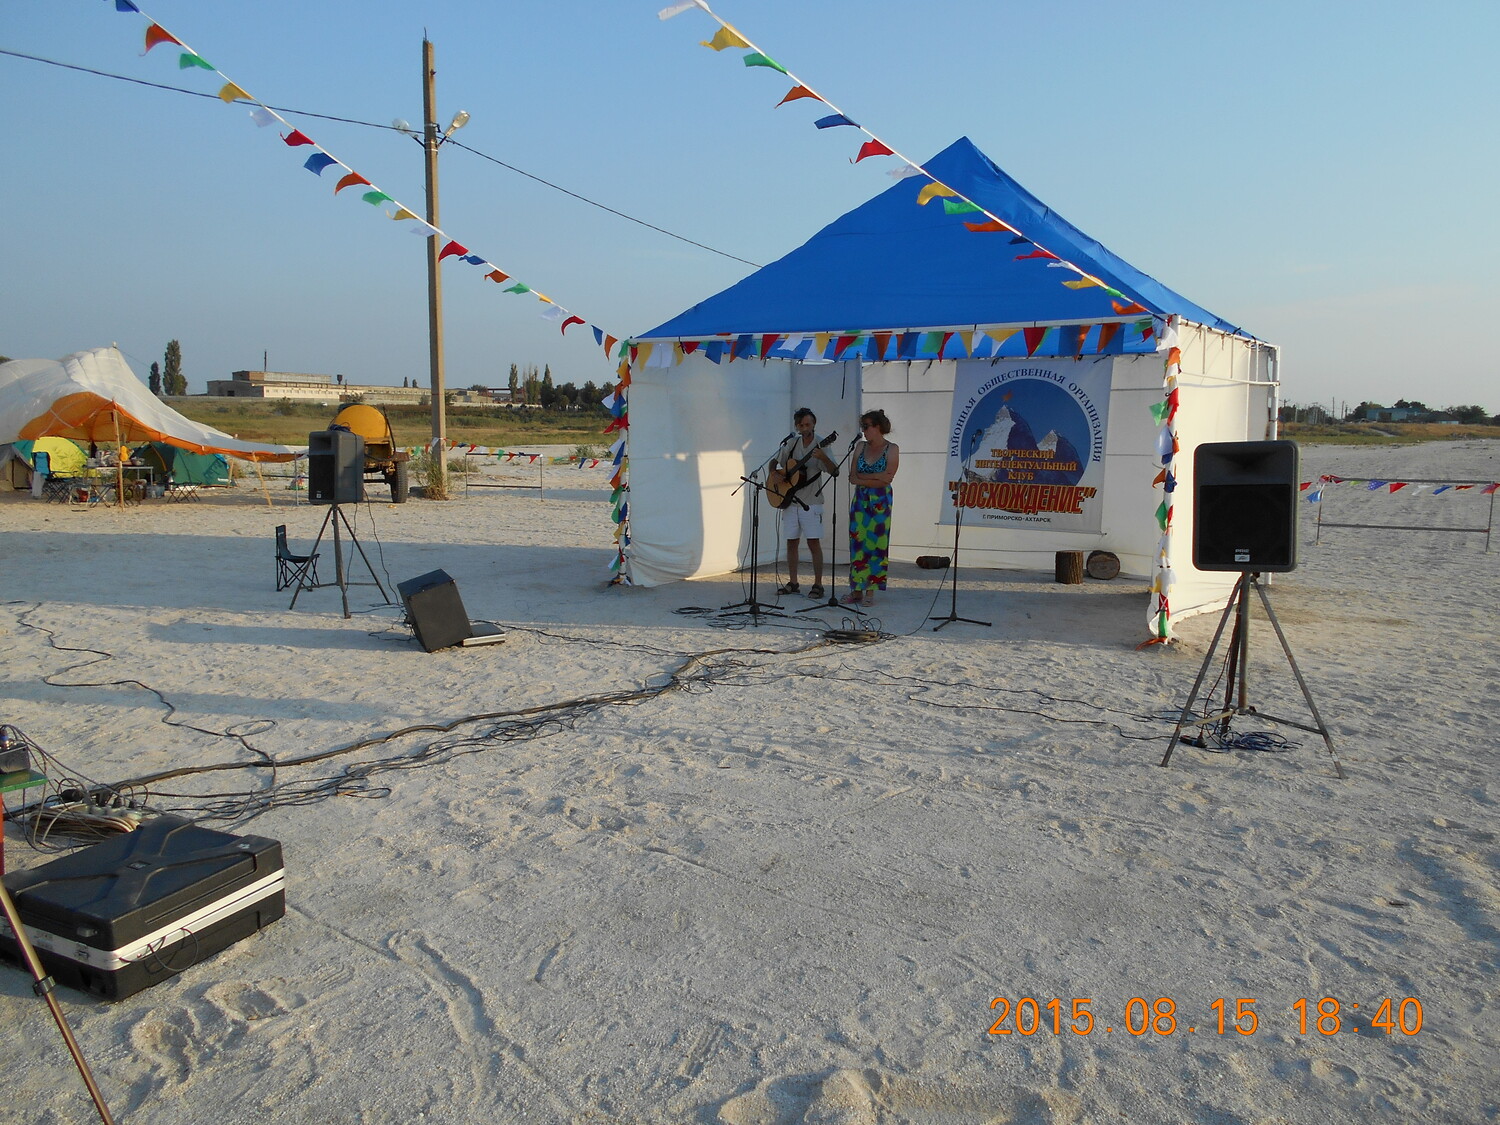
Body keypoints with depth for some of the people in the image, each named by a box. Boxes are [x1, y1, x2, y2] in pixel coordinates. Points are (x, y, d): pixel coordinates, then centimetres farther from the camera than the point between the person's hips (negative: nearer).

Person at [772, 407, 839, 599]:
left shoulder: (820, 445, -7)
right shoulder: (791, 443, 6)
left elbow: (835, 472, -16)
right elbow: (775, 463, 19)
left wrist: (823, 458, -33)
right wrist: (777, 475, -1)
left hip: (811, 502, -5)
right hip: (790, 500, 5)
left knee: (813, 542, -7)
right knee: (791, 542, 9)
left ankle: (818, 585, -1)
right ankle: (792, 583, 18)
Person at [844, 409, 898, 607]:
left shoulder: (891, 449, -2)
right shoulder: (860, 446, 10)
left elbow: (888, 477, -12)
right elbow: (853, 478, 4)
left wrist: (862, 476, -7)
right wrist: (875, 479, -9)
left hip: (880, 502, -4)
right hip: (860, 500, 4)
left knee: (876, 544, -3)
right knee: (857, 544, 1)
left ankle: (870, 591, 2)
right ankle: (856, 589, 6)